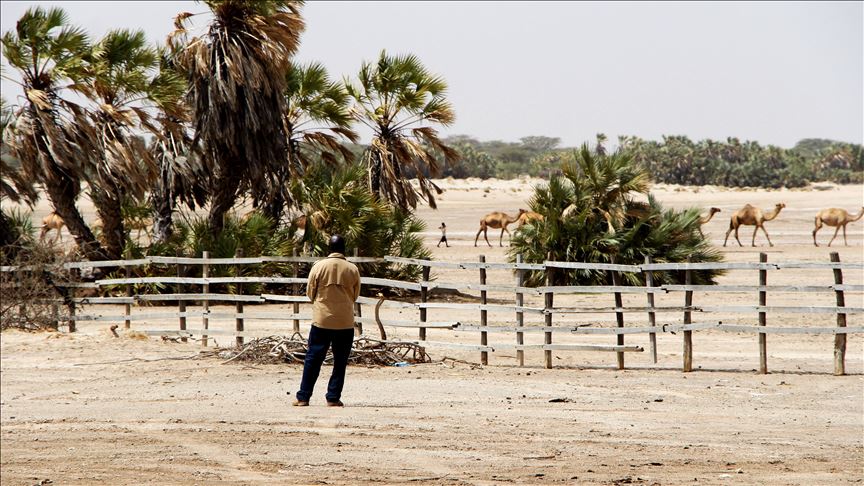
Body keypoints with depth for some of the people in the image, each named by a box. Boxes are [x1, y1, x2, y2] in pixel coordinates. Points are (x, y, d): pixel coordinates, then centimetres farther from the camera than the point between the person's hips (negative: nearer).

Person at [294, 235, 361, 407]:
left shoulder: (319, 266, -5)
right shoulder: (353, 269, -2)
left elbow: (310, 293, 4)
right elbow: (355, 295, 10)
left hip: (322, 320, 0)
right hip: (345, 322, 1)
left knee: (313, 359, 6)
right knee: (340, 362, 8)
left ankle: (303, 397, 6)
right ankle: (333, 398, 6)